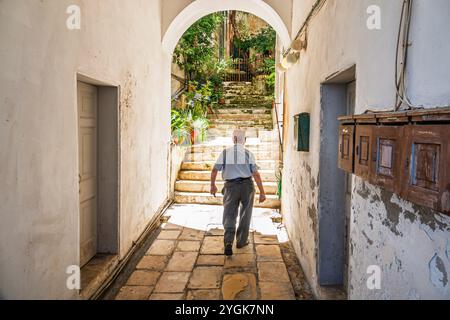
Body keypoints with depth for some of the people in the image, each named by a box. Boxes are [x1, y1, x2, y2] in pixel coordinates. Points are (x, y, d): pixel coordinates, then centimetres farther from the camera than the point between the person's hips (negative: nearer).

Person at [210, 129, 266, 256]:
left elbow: (214, 171, 1)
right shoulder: (248, 154, -6)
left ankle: (228, 242, -12)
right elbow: (256, 174, -9)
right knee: (245, 215, 16)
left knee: (229, 215, 6)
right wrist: (262, 192, -4)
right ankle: (241, 241, 28)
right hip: (247, 185, 0)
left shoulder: (225, 153, -2)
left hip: (231, 186, 0)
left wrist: (212, 185, 16)